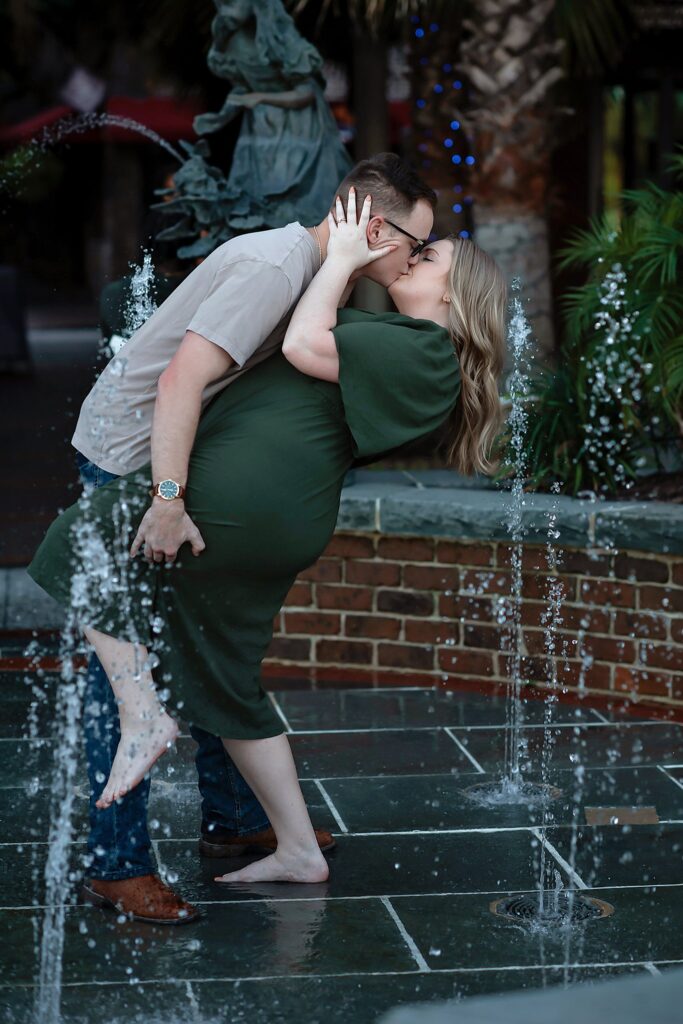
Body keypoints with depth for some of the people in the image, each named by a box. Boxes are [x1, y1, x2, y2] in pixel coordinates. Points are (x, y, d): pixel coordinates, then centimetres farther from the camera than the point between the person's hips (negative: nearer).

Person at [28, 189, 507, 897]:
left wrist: (344, 257, -5)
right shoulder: (398, 340, 21)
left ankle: (142, 715, -5)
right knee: (225, 685, 16)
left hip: (237, 499, -10)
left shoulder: (422, 351, -9)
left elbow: (304, 346, -15)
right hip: (273, 526, 10)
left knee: (83, 542, 2)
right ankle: (299, 852, 20)